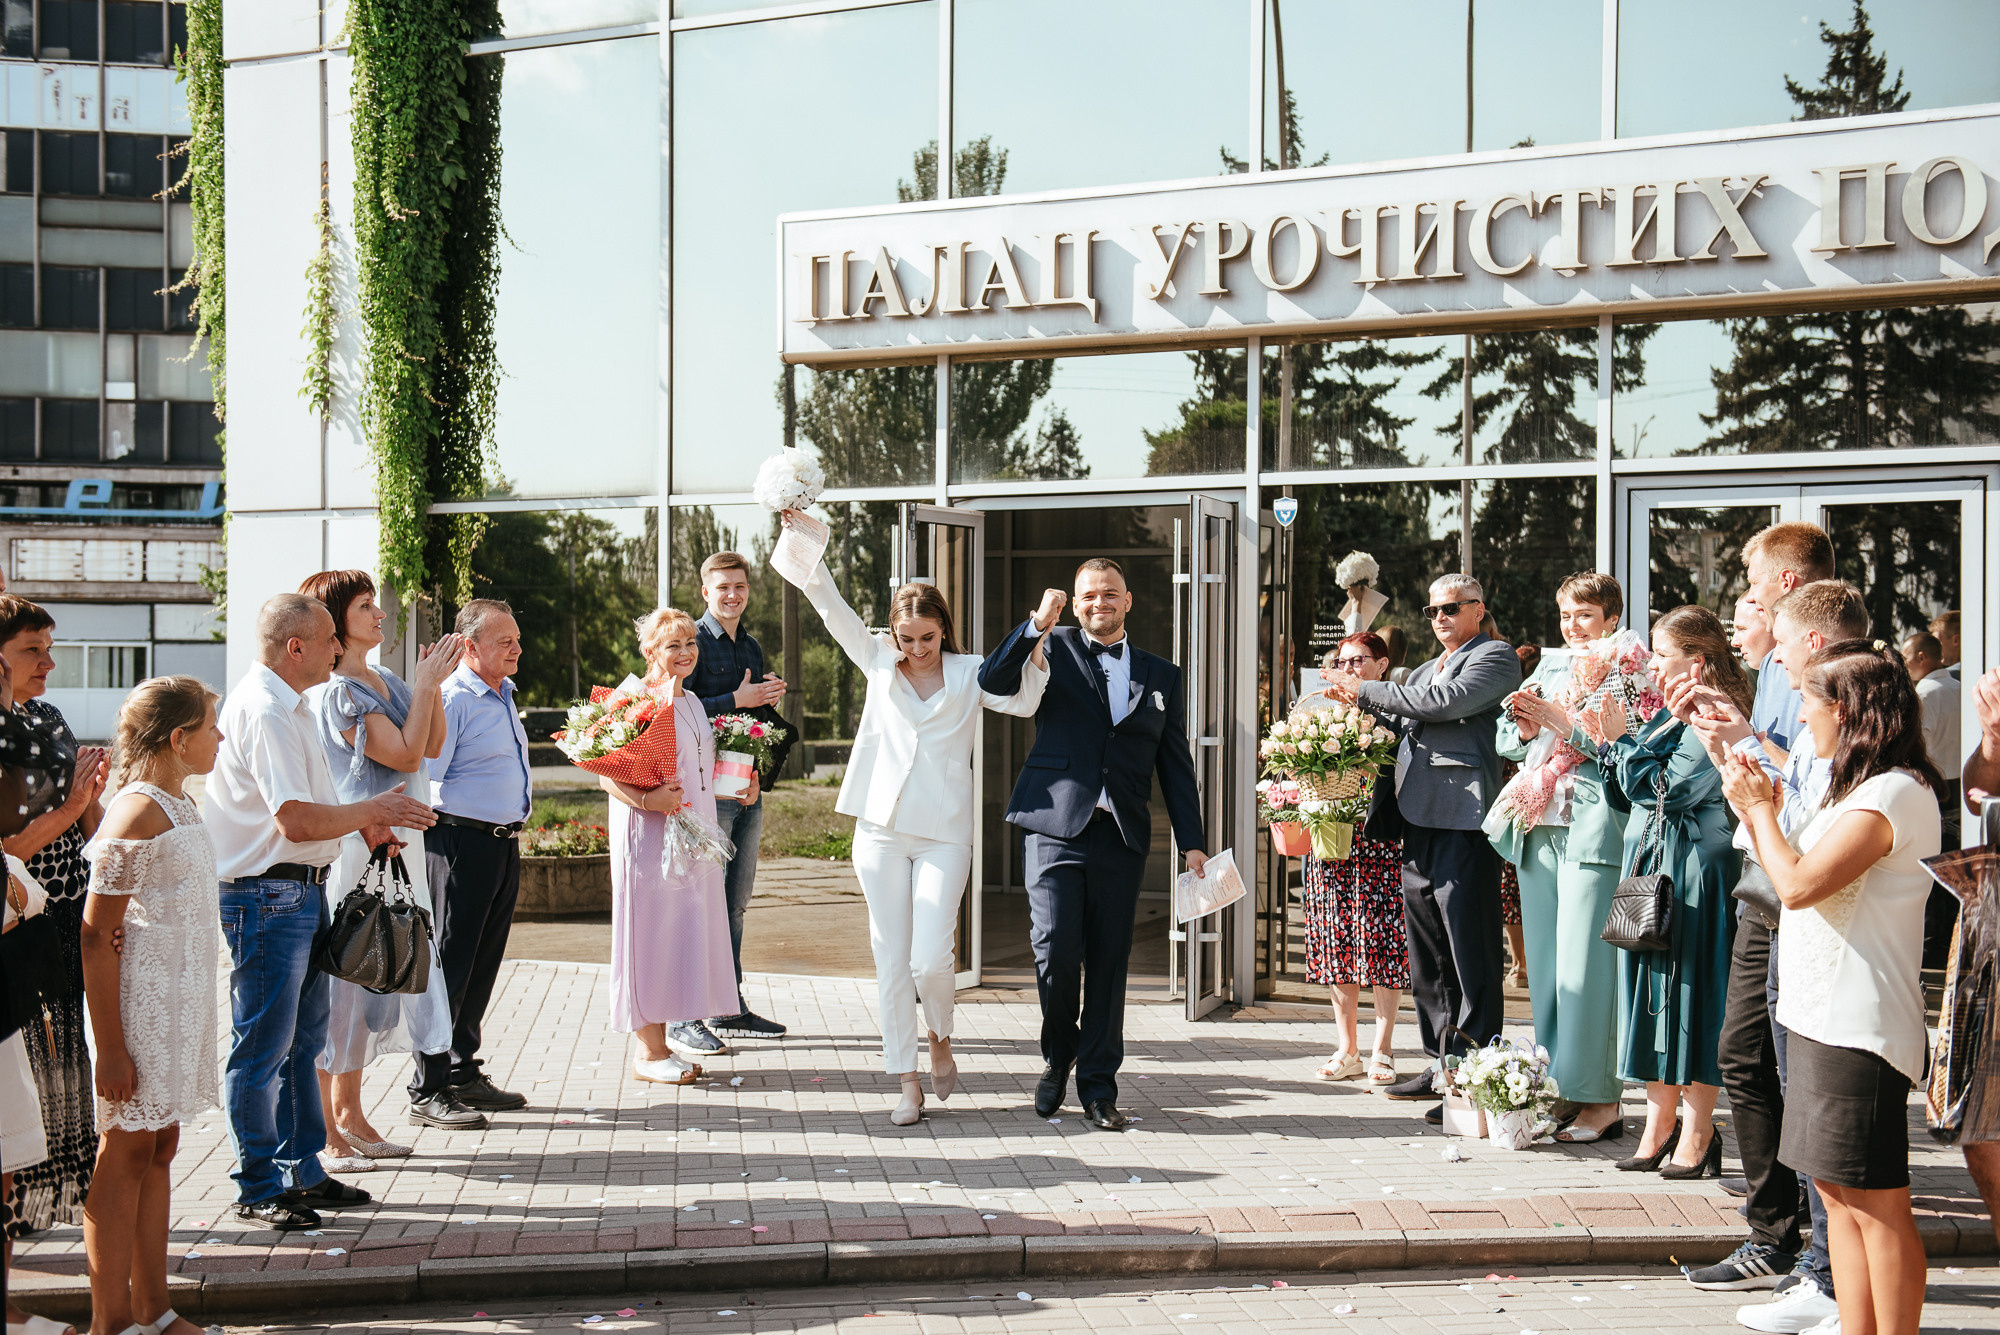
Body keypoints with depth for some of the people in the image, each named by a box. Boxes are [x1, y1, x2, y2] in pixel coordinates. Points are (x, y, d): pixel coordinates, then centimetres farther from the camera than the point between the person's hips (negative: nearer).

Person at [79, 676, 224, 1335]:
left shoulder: (179, 805, 12)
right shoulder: (136, 814, -16)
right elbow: (96, 934, -18)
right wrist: (110, 1047, -20)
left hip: (181, 996, 9)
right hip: (140, 1000, -9)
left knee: (158, 1149, 13)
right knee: (126, 1154, -2)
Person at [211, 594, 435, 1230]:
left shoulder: (286, 706, 15)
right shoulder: (264, 712, -19)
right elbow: (297, 821, -25)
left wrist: (363, 820, 12)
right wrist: (371, 810, -13)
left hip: (303, 891, 11)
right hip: (267, 896, -11)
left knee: (302, 1040, 17)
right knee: (263, 1048, -1)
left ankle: (302, 1171, 26)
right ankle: (259, 1187, 8)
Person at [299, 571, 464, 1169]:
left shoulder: (383, 680, 12)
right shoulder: (335, 692, -15)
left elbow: (432, 744, 11)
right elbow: (405, 754, -19)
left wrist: (432, 683, 1)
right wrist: (427, 684, -12)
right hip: (353, 845, -9)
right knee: (341, 979, -4)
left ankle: (349, 1113, 25)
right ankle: (323, 1131, 3)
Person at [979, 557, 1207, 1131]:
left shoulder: (1161, 676, 16)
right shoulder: (1054, 650, 9)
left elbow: (1176, 765, 16)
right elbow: (992, 681, -8)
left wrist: (1192, 841, 9)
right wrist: (1036, 625, -17)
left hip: (1121, 835, 2)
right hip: (1056, 825, -2)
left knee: (1108, 961, 4)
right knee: (1057, 951, -10)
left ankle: (1098, 1086, 13)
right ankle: (1056, 1057, 15)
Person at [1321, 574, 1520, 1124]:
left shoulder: (1496, 657, -2)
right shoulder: (1428, 669, 25)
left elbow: (1442, 704, -15)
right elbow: (1407, 726, 25)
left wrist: (1366, 690, -8)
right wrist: (1362, 702, 9)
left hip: (1464, 821, -9)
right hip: (1418, 822, 9)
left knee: (1470, 955, -7)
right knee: (1427, 953, 13)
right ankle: (1441, 1063, 22)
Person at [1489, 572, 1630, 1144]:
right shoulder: (1551, 669, 20)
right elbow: (1504, 739, 21)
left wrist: (1558, 719, -13)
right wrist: (1527, 727, 0)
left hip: (1592, 831, -7)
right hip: (1538, 829, 8)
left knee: (1584, 965, -9)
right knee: (1542, 963, 9)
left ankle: (1599, 1100, -4)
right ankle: (1554, 1089, 16)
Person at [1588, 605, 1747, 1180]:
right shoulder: (1668, 717, 15)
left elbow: (1660, 790, -21)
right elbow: (1627, 797, 17)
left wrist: (1623, 740, -12)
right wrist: (1607, 744, 5)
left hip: (1694, 873, -9)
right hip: (1651, 869, 9)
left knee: (1692, 992, -3)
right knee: (1656, 992, 10)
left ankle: (1697, 1134, 5)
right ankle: (1660, 1123, 17)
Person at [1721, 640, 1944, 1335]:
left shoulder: (1895, 793, -15)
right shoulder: (1859, 789, 17)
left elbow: (1799, 885, -21)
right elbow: (1792, 880, 19)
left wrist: (1763, 811, -7)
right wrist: (1757, 812, 11)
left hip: (1859, 1028, -10)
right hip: (1822, 1017, 10)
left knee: (1878, 1205, -5)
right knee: (1840, 1196, 13)